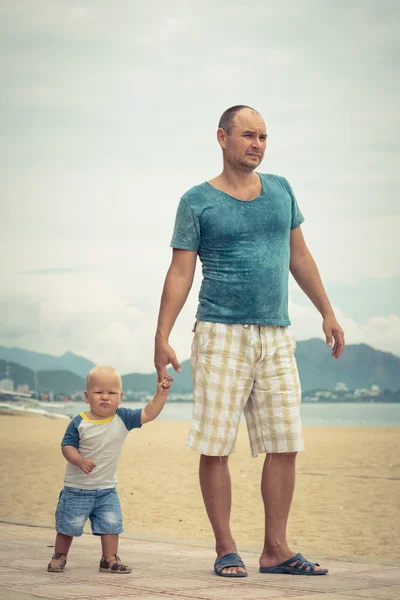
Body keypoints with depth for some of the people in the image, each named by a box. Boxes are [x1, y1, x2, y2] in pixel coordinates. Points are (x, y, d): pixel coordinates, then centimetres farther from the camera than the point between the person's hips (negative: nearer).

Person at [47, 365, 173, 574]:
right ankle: (59, 557, 24)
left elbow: (148, 414, -9)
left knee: (111, 524, -1)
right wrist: (80, 460, -30)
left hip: (107, 489, 3)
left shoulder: (123, 418, -6)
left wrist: (161, 394, -21)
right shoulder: (79, 423, -14)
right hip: (77, 487, -3)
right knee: (68, 524, 7)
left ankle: (109, 559, 12)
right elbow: (67, 446, -13)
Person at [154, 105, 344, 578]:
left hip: (276, 335, 5)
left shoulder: (280, 190, 14)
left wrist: (327, 312, 16)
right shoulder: (198, 201, 0)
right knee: (215, 446, -5)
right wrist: (162, 336, -9)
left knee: (284, 445, 2)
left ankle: (275, 550, 10)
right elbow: (180, 273, -2)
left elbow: (299, 257, 19)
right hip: (221, 333, -4)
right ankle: (225, 550, 5)